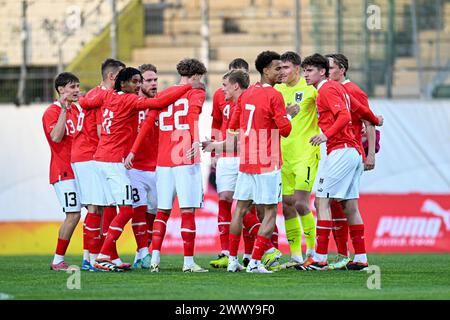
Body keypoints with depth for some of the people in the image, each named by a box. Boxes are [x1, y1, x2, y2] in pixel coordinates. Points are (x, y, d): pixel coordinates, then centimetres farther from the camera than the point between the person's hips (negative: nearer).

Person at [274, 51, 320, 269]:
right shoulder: (277, 90, 11)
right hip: (284, 156, 6)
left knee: (300, 202, -13)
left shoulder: (309, 88, -6)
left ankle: (313, 250, 2)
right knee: (287, 205, 5)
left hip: (306, 154, -6)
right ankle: (295, 255, 12)